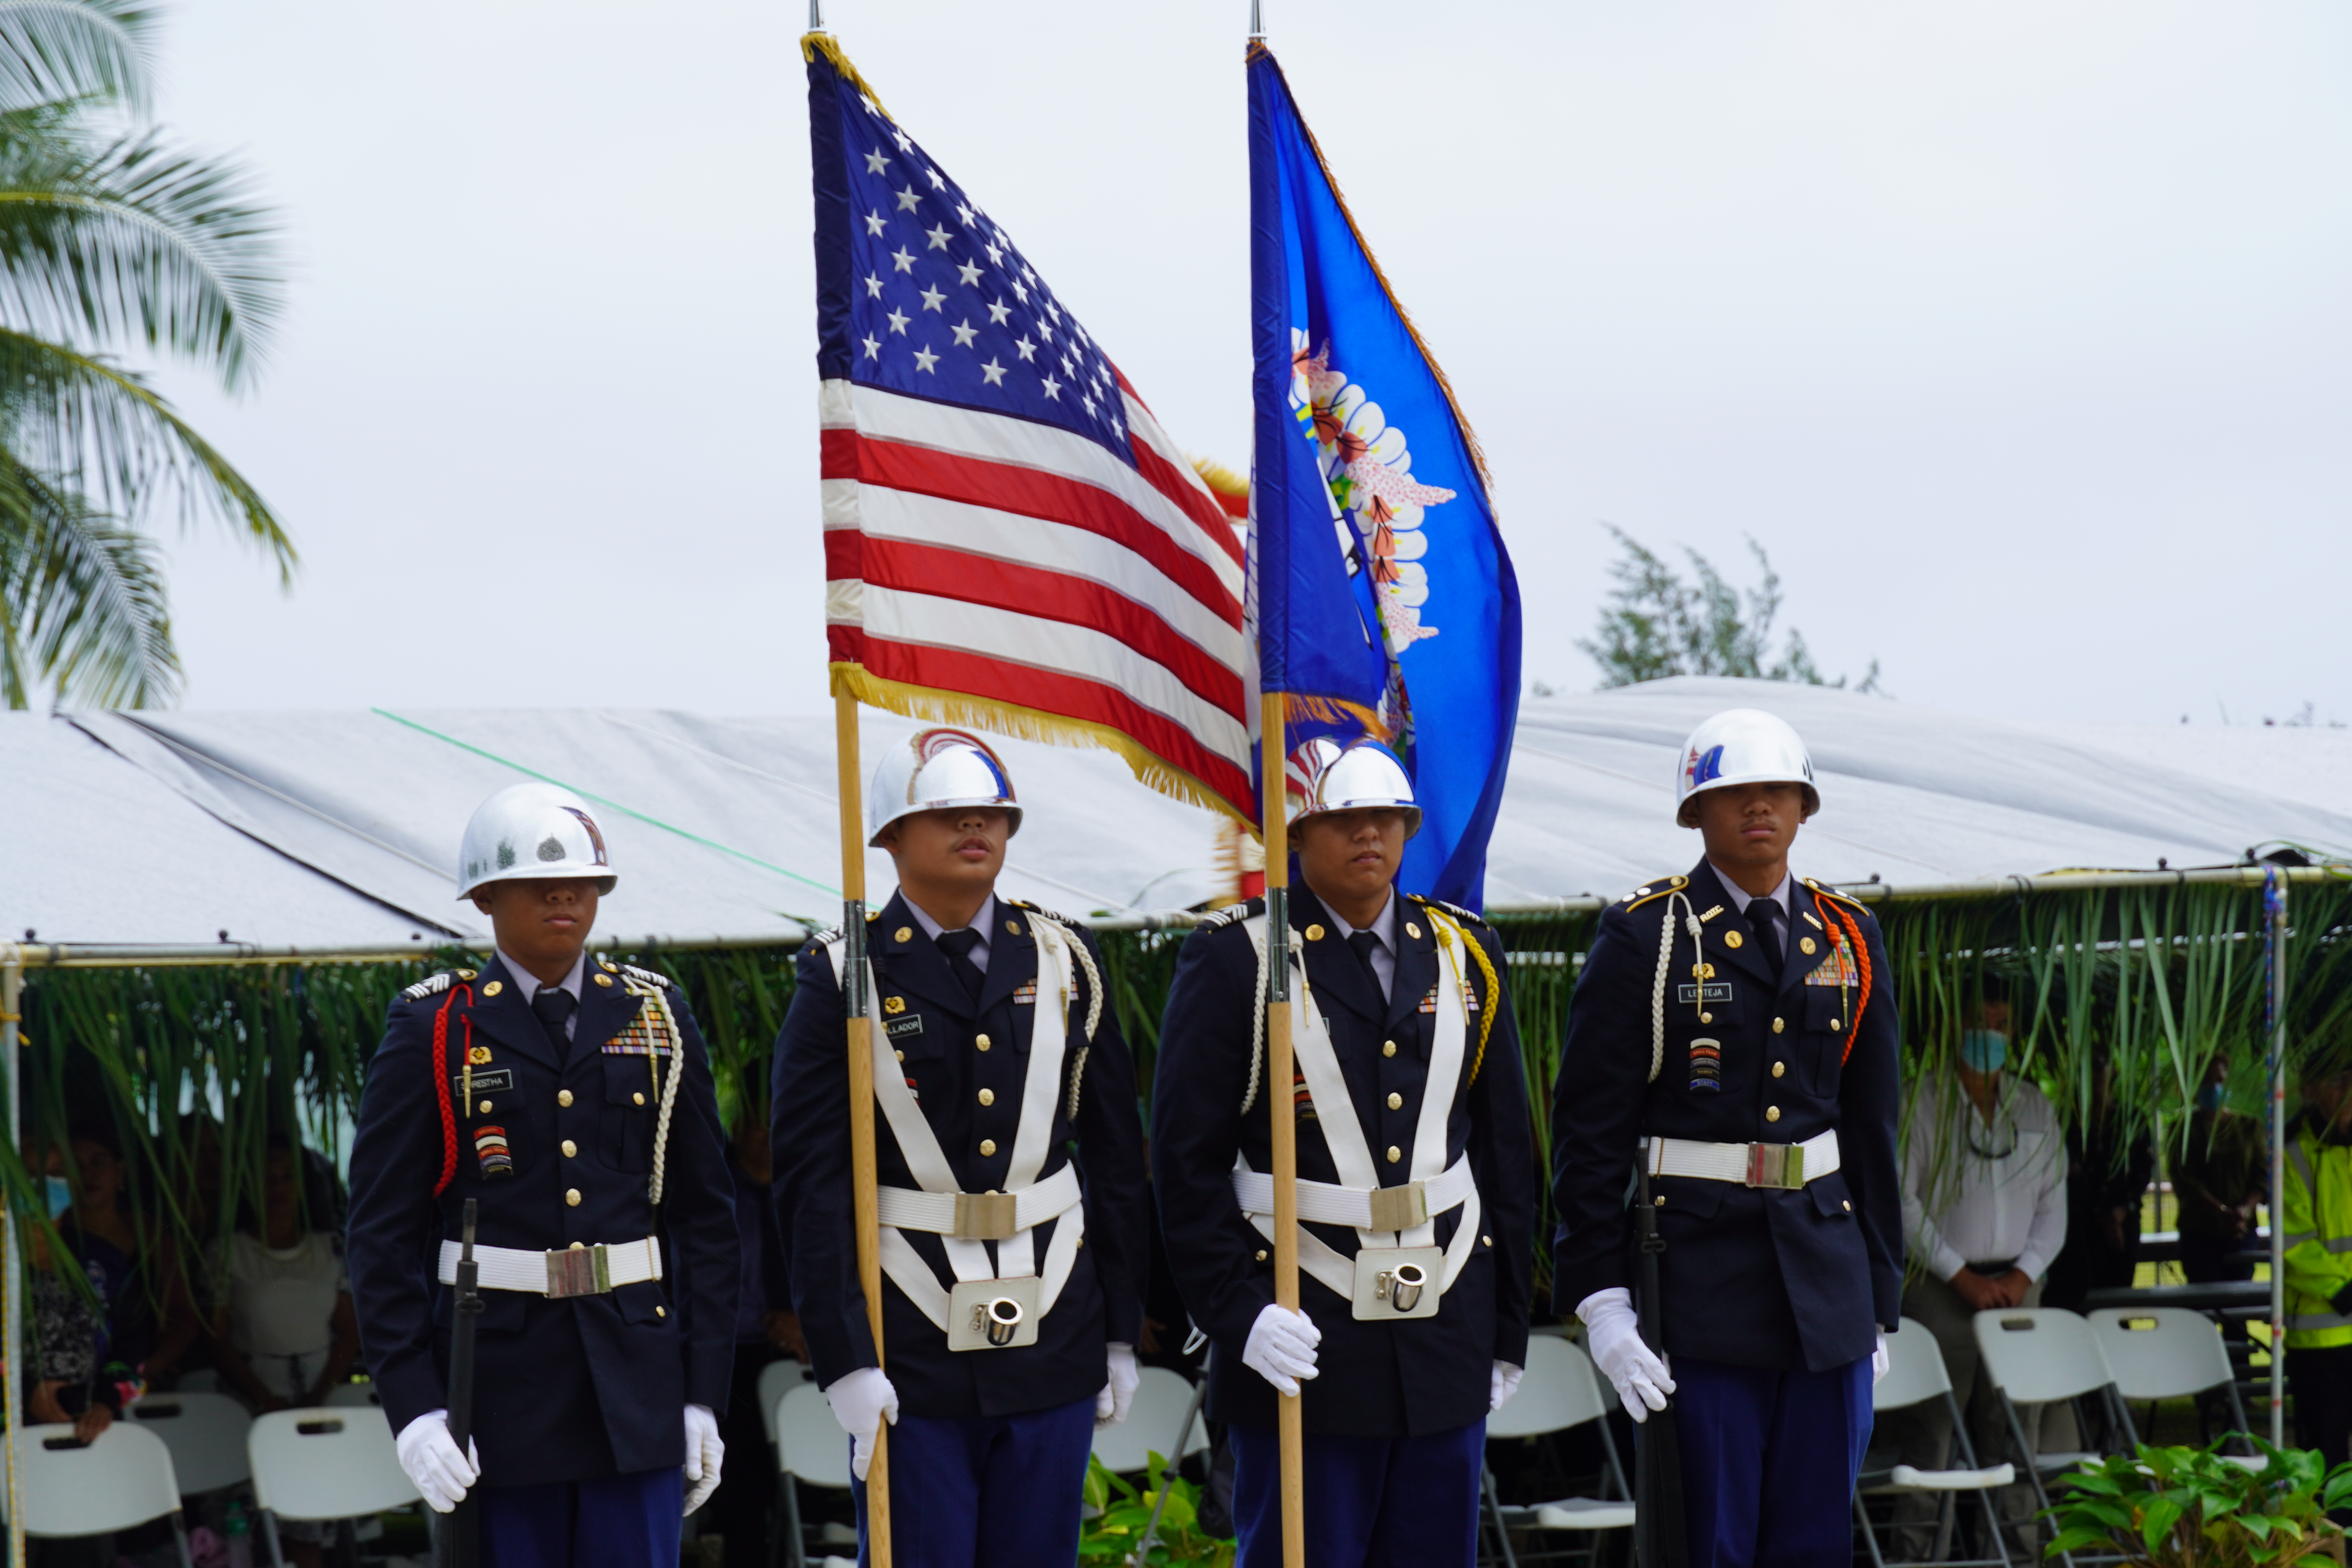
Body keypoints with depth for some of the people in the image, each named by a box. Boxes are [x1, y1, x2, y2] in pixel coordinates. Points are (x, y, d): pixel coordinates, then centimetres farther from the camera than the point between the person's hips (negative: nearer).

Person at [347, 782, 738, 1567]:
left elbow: (706, 1215, 9)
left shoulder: (657, 1019, 8)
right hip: (497, 1379, -2)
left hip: (636, 1381, 2)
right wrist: (413, 1406, -10)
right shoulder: (430, 1031, 0)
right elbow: (383, 1232, -2)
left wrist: (703, 1392, 3)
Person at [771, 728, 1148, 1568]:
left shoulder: (1066, 961, 7)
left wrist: (1121, 1332, 9)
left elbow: (1116, 1159, 11)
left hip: (1054, 1345, 3)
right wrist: (844, 1361, -12)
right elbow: (811, 1181, -6)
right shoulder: (844, 977, -4)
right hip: (909, 1357, -3)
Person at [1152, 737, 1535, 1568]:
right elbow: (1186, 1157, -5)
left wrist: (1506, 1329, 11)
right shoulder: (1232, 959, -3)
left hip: (1446, 1337, 4)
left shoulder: (1464, 953, 10)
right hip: (1304, 1343, -4)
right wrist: (1237, 1311, -14)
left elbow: (1505, 1150, 13)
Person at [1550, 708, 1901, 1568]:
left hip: (1826, 1279, 4)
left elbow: (1870, 1133, 15)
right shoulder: (1642, 938, -3)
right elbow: (1589, 1133, -4)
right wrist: (1600, 1300, -10)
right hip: (1696, 1279, -4)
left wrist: (1879, 1306, 14)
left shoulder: (1849, 941, 11)